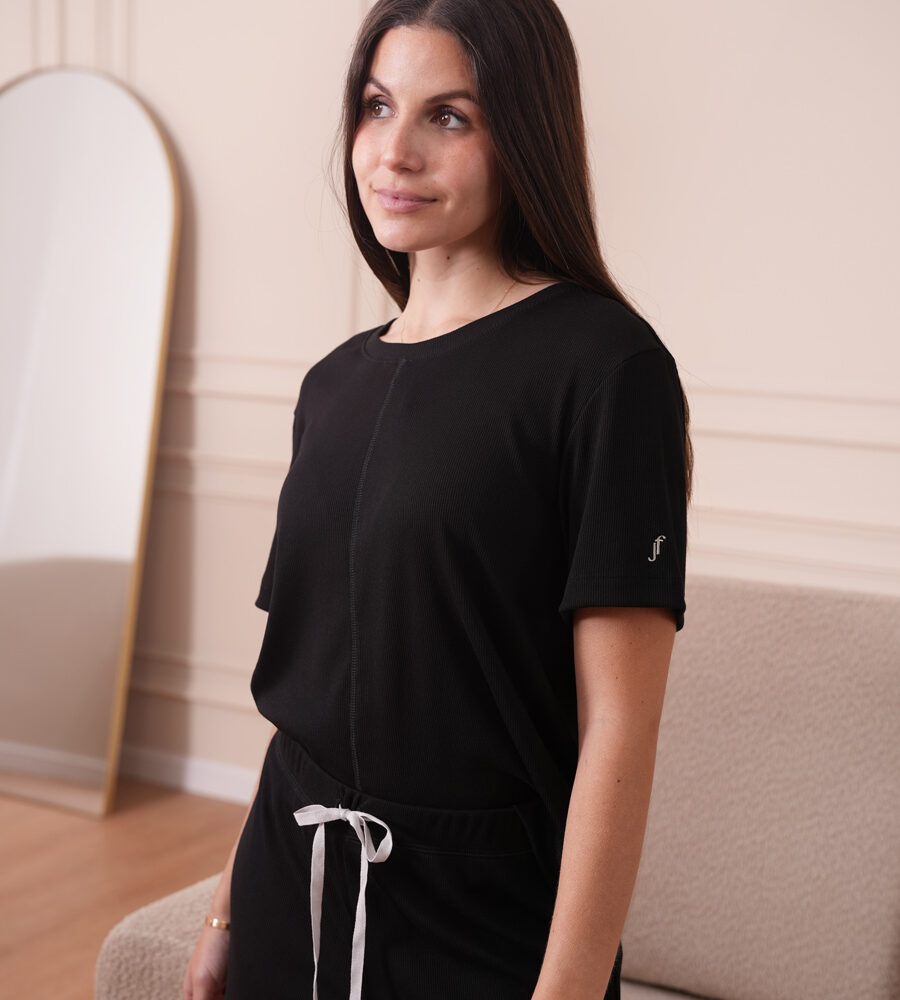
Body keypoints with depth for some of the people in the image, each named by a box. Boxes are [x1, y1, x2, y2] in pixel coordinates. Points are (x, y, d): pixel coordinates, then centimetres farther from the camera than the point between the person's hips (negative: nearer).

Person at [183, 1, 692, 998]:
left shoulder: (602, 364, -14)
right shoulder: (335, 383, 6)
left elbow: (618, 729, -18)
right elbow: (301, 689, 10)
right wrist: (227, 911, 11)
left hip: (483, 912, -6)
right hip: (295, 883, 6)